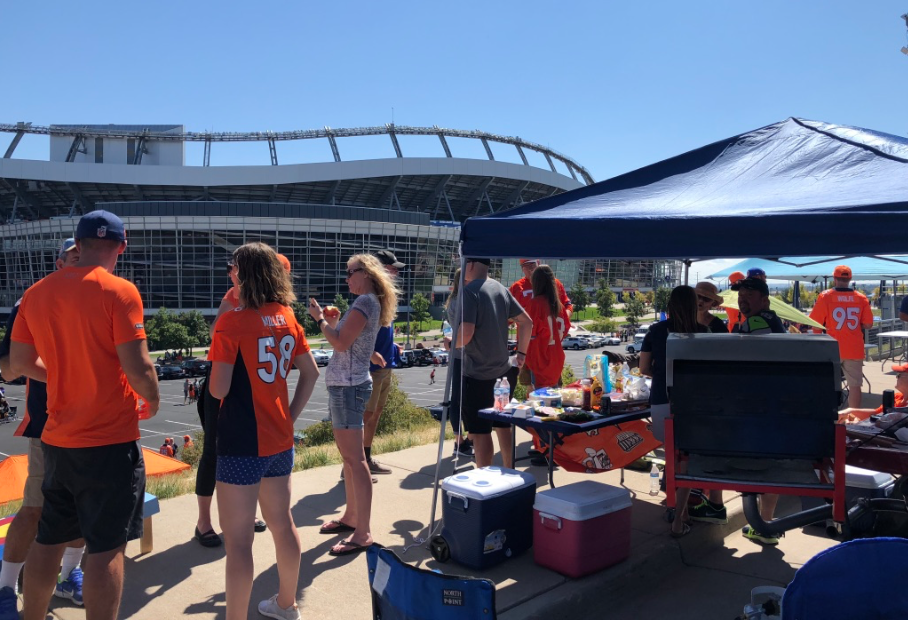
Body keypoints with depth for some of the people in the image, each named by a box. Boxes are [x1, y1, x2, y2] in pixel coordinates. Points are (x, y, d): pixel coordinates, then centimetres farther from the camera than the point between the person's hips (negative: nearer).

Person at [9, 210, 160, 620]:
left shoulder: (37, 293, 4)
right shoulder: (119, 292, -14)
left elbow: (19, 363, 12)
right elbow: (137, 368, -18)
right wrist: (152, 399, 0)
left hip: (57, 439, 6)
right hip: (110, 440, -6)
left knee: (48, 539, 19)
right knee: (106, 547, 2)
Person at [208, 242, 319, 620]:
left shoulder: (232, 322, -15)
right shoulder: (287, 317, 4)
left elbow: (218, 389, -16)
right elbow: (311, 373, 10)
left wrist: (214, 375, 6)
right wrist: (290, 416, 12)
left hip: (242, 445, -7)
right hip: (280, 440, 7)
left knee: (238, 539, 3)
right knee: (282, 522, 20)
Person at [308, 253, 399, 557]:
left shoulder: (365, 301, -13)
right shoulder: (369, 302, 16)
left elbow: (341, 343, -20)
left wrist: (320, 318, -8)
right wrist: (333, 322, 11)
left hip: (348, 385, -10)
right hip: (344, 384, 10)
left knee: (355, 459, -9)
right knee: (349, 456, 17)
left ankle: (363, 533, -5)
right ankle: (351, 517, 28)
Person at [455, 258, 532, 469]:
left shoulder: (469, 291, -15)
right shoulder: (500, 289, 8)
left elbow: (466, 333, -24)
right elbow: (526, 321, 11)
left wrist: (453, 343, -4)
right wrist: (521, 352, 17)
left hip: (477, 373, -8)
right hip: (501, 369, 8)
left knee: (480, 431, 1)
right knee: (503, 424, 19)